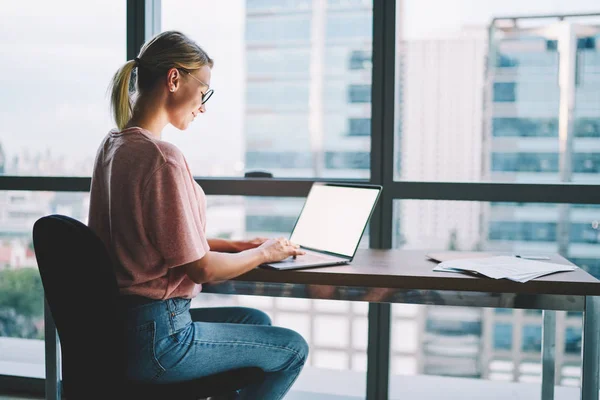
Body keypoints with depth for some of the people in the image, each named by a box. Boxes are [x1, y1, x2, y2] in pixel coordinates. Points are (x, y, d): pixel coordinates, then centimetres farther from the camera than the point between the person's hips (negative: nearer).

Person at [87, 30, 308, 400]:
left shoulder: (114, 145, 6)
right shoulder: (162, 157, -24)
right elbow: (203, 269, -19)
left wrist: (238, 245, 11)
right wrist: (263, 253, -2)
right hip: (156, 340, -9)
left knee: (256, 320, 24)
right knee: (293, 348, 6)